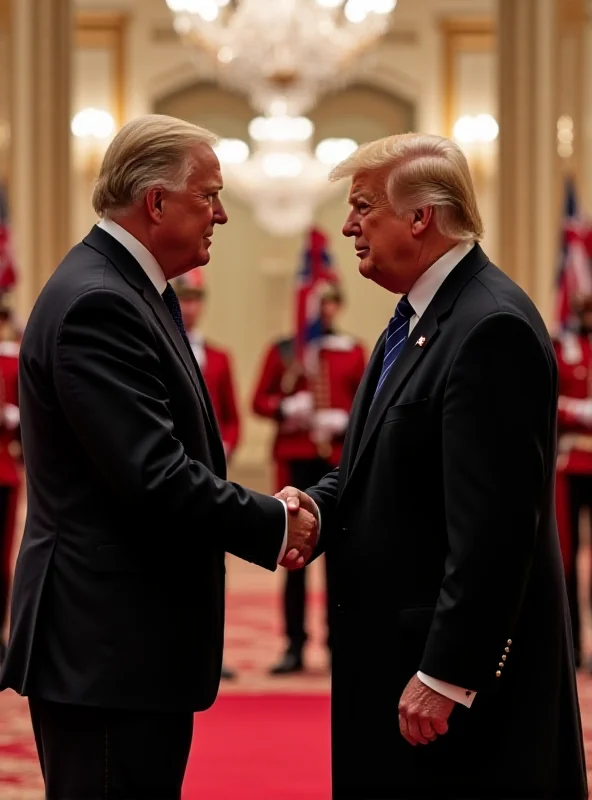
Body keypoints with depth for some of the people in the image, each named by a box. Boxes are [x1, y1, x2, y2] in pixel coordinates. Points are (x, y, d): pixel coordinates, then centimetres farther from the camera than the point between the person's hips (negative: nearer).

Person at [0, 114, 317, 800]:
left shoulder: (133, 291, 16)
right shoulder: (97, 304, -18)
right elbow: (153, 478, -24)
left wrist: (265, 516, 4)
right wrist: (272, 526, -12)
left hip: (131, 645, 11)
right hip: (108, 647, -11)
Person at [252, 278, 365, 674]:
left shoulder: (354, 351, 8)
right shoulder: (282, 351, 7)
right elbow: (260, 401, 7)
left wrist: (344, 421, -12)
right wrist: (286, 408, -13)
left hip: (340, 461, 0)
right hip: (295, 460, 0)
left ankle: (338, 643, 7)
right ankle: (295, 646, 7)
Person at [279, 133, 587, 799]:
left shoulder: (492, 328, -19)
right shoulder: (417, 318, 14)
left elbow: (493, 524, -23)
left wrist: (447, 675, -23)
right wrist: (316, 504, -3)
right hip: (395, 646, 10)